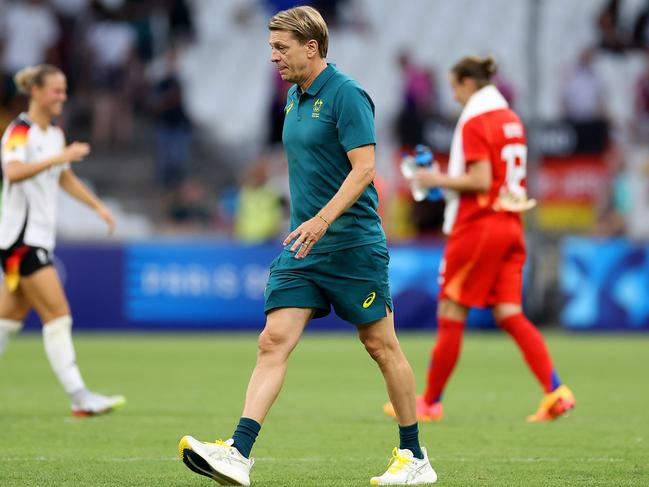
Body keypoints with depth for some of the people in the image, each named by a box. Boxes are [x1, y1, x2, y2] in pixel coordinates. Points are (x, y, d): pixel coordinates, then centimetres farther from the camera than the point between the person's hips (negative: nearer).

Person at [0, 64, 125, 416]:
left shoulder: (55, 134, 14)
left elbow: (64, 178, 29)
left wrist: (97, 205, 22)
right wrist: (59, 157, -36)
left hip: (40, 237, 9)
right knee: (58, 314, -12)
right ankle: (79, 397, -13)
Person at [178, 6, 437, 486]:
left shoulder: (346, 95, -13)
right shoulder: (295, 96, 13)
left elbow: (364, 168, -20)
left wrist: (322, 220, -29)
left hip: (354, 244, -7)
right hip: (304, 247, 7)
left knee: (381, 346, 3)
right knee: (274, 340, -7)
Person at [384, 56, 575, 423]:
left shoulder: (475, 123, -12)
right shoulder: (512, 120, 14)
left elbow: (480, 182, -18)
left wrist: (439, 180, -6)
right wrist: (448, 180, 19)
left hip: (478, 227, -8)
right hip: (511, 226, 8)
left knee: (451, 316, 2)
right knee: (511, 315, 3)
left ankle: (430, 402, 10)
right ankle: (556, 391, -11)